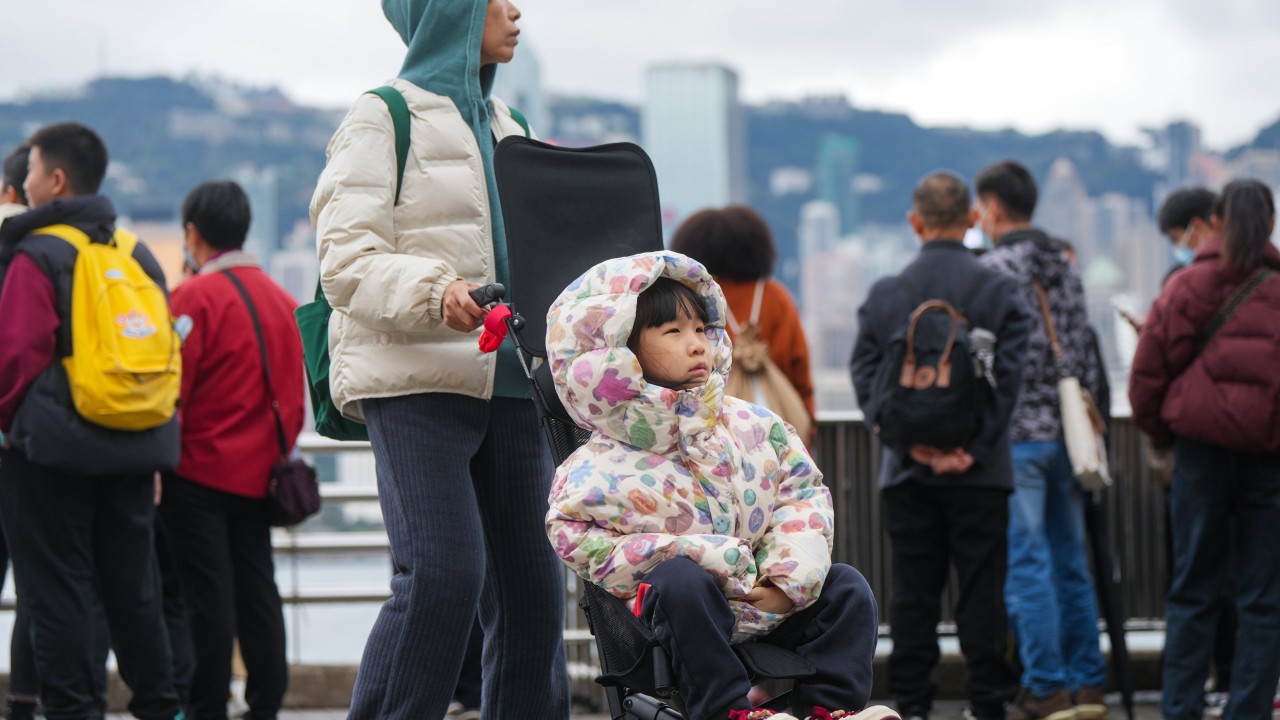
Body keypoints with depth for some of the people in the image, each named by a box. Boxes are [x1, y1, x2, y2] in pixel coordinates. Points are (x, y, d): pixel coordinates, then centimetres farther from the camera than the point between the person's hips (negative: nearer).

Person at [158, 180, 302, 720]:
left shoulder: (194, 297, -13)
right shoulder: (283, 300, 9)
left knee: (208, 595, -3)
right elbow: (295, 392, 13)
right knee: (257, 589, 10)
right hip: (258, 472, 6)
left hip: (199, 469, -6)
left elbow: (173, 386, -16)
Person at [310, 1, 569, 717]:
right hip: (415, 381, -7)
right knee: (442, 571, -17)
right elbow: (347, 262, -10)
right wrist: (435, 292, -27)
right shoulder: (384, 119, -2)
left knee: (531, 578, 4)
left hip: (509, 382, 7)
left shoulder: (506, 126, 21)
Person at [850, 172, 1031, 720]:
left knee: (913, 593, 7)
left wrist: (913, 444, -7)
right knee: (982, 593, 4)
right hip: (981, 470, -2)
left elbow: (866, 377, -3)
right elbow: (1009, 376, -11)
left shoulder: (883, 294, 1)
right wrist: (972, 447, -10)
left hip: (907, 471, 2)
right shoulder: (998, 290, -4)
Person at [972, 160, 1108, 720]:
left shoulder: (991, 271, -11)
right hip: (1069, 431, 7)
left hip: (1016, 435, -7)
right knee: (1070, 562, 11)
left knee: (1026, 563, -3)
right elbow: (1085, 353, 13)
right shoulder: (1065, 266, 11)